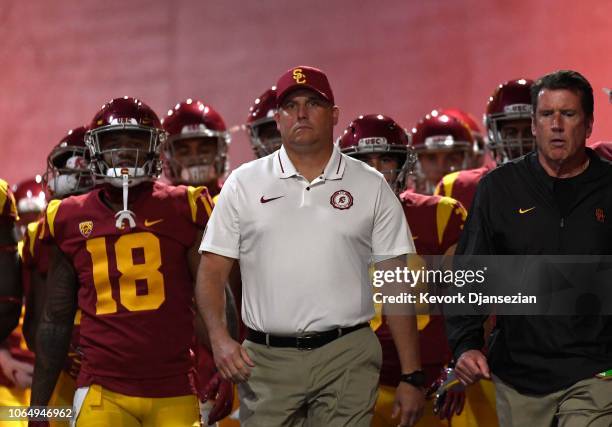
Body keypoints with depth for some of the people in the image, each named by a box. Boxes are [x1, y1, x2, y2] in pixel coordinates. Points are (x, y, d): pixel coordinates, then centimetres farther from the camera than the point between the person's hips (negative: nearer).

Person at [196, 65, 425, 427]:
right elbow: (213, 272, 6)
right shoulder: (244, 183, 7)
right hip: (266, 360, 0)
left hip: (347, 358, 0)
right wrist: (219, 336, -12)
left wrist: (411, 376, 1)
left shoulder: (371, 187, 6)